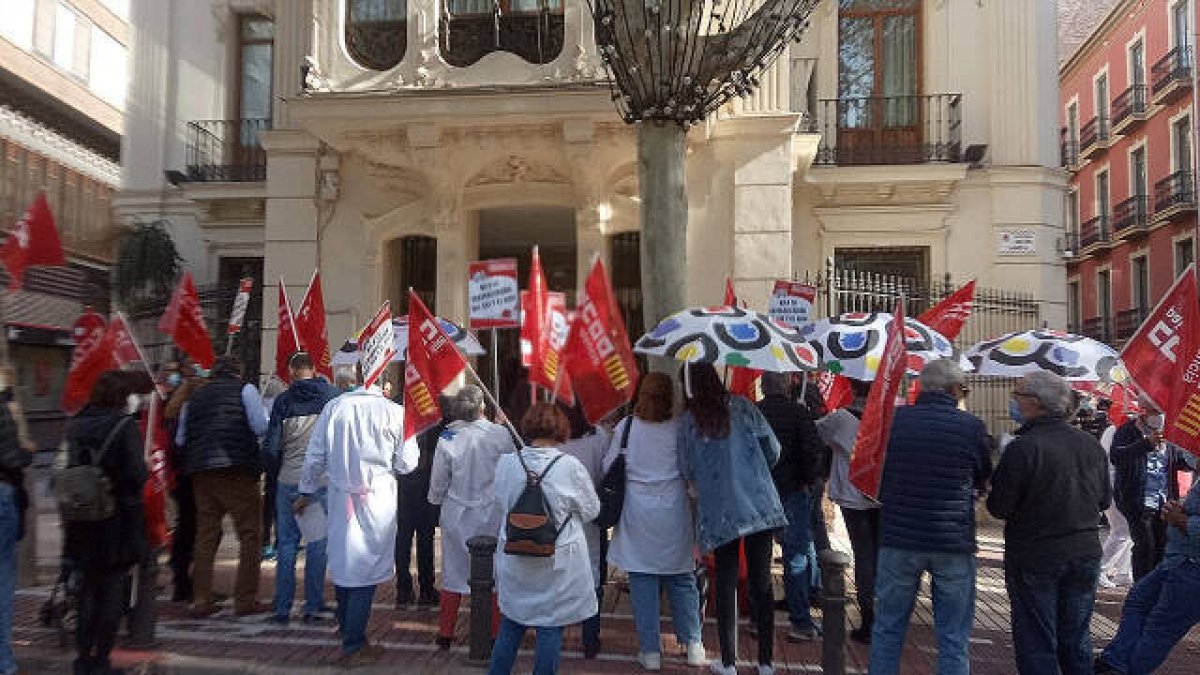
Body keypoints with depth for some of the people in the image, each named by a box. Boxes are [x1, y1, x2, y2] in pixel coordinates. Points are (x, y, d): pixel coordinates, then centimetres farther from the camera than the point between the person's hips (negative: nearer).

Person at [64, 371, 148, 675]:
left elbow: (71, 467, 5)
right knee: (112, 587, 5)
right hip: (119, 517, -4)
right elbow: (137, 473, -15)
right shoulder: (124, 425, -13)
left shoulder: (77, 425, 2)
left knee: (88, 585, 16)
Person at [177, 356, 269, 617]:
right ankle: (245, 600, 1)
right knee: (250, 533, 2)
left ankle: (200, 600, 14)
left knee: (205, 535, 13)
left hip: (199, 470, 5)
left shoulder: (195, 397, 18)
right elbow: (261, 426, -7)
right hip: (237, 468, -5)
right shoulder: (244, 389, 4)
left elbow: (180, 439, 16)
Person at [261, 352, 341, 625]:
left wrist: (277, 473, 14)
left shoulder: (283, 400, 0)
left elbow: (270, 447, -1)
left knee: (287, 545, 10)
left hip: (289, 482, 1)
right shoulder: (334, 395, -1)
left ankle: (282, 610, 14)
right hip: (323, 482, -1)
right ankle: (312, 608, 8)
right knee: (318, 545, 6)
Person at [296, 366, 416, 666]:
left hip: (341, 497, 4)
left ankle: (347, 629, 36)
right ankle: (353, 646, 10)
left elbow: (315, 456, 3)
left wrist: (306, 492, 16)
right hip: (377, 500, -3)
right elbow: (406, 464, -7)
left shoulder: (334, 407, -3)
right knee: (366, 570, 5)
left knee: (342, 562, 18)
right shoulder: (394, 412, -12)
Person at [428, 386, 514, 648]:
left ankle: (445, 633, 23)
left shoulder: (447, 439, -12)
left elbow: (438, 482, -1)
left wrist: (436, 499, 19)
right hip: (492, 515, -1)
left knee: (453, 572, 14)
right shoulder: (500, 434, -15)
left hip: (457, 515, 1)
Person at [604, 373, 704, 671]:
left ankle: (650, 651, 12)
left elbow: (608, 468, 0)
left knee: (642, 582, 7)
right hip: (673, 513, 1)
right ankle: (692, 644, 20)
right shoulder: (679, 428, -6)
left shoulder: (624, 427, -6)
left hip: (637, 515, -1)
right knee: (681, 579, 14)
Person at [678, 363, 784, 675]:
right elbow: (773, 450, 0)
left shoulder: (688, 421, -1)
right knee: (761, 584, 9)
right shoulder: (741, 406, 0)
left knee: (726, 585, 10)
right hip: (759, 505, 1)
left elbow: (688, 471, 4)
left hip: (718, 512, 0)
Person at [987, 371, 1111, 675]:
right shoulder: (1091, 444, 1)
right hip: (1086, 553, 6)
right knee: (1076, 639, 18)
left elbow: (999, 508, -17)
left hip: (1035, 556, -6)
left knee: (1036, 642, 5)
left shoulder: (1023, 448, -20)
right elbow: (1105, 499, 12)